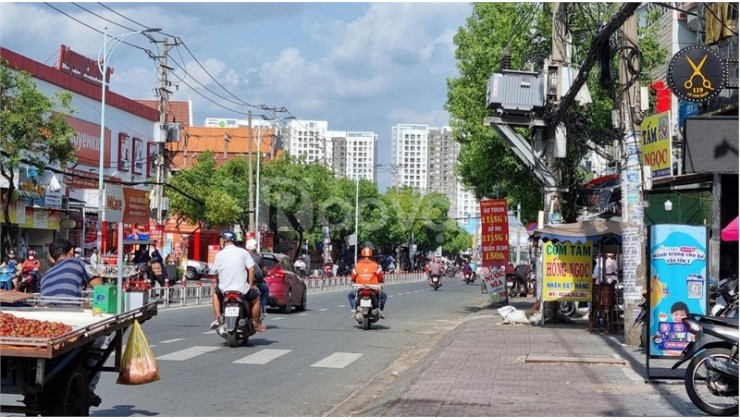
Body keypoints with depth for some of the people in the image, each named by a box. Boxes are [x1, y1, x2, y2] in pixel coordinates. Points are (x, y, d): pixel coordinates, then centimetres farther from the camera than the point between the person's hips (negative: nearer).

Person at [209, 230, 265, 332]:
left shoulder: (220, 254, -1)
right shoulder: (243, 252, 0)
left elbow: (214, 272, 2)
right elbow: (251, 269, -5)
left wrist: (215, 283, 22)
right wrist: (250, 285, 5)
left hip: (224, 290, 0)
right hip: (242, 289, 0)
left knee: (215, 293, 32)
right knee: (256, 298, 26)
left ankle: (217, 319, 19)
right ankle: (256, 324, 28)